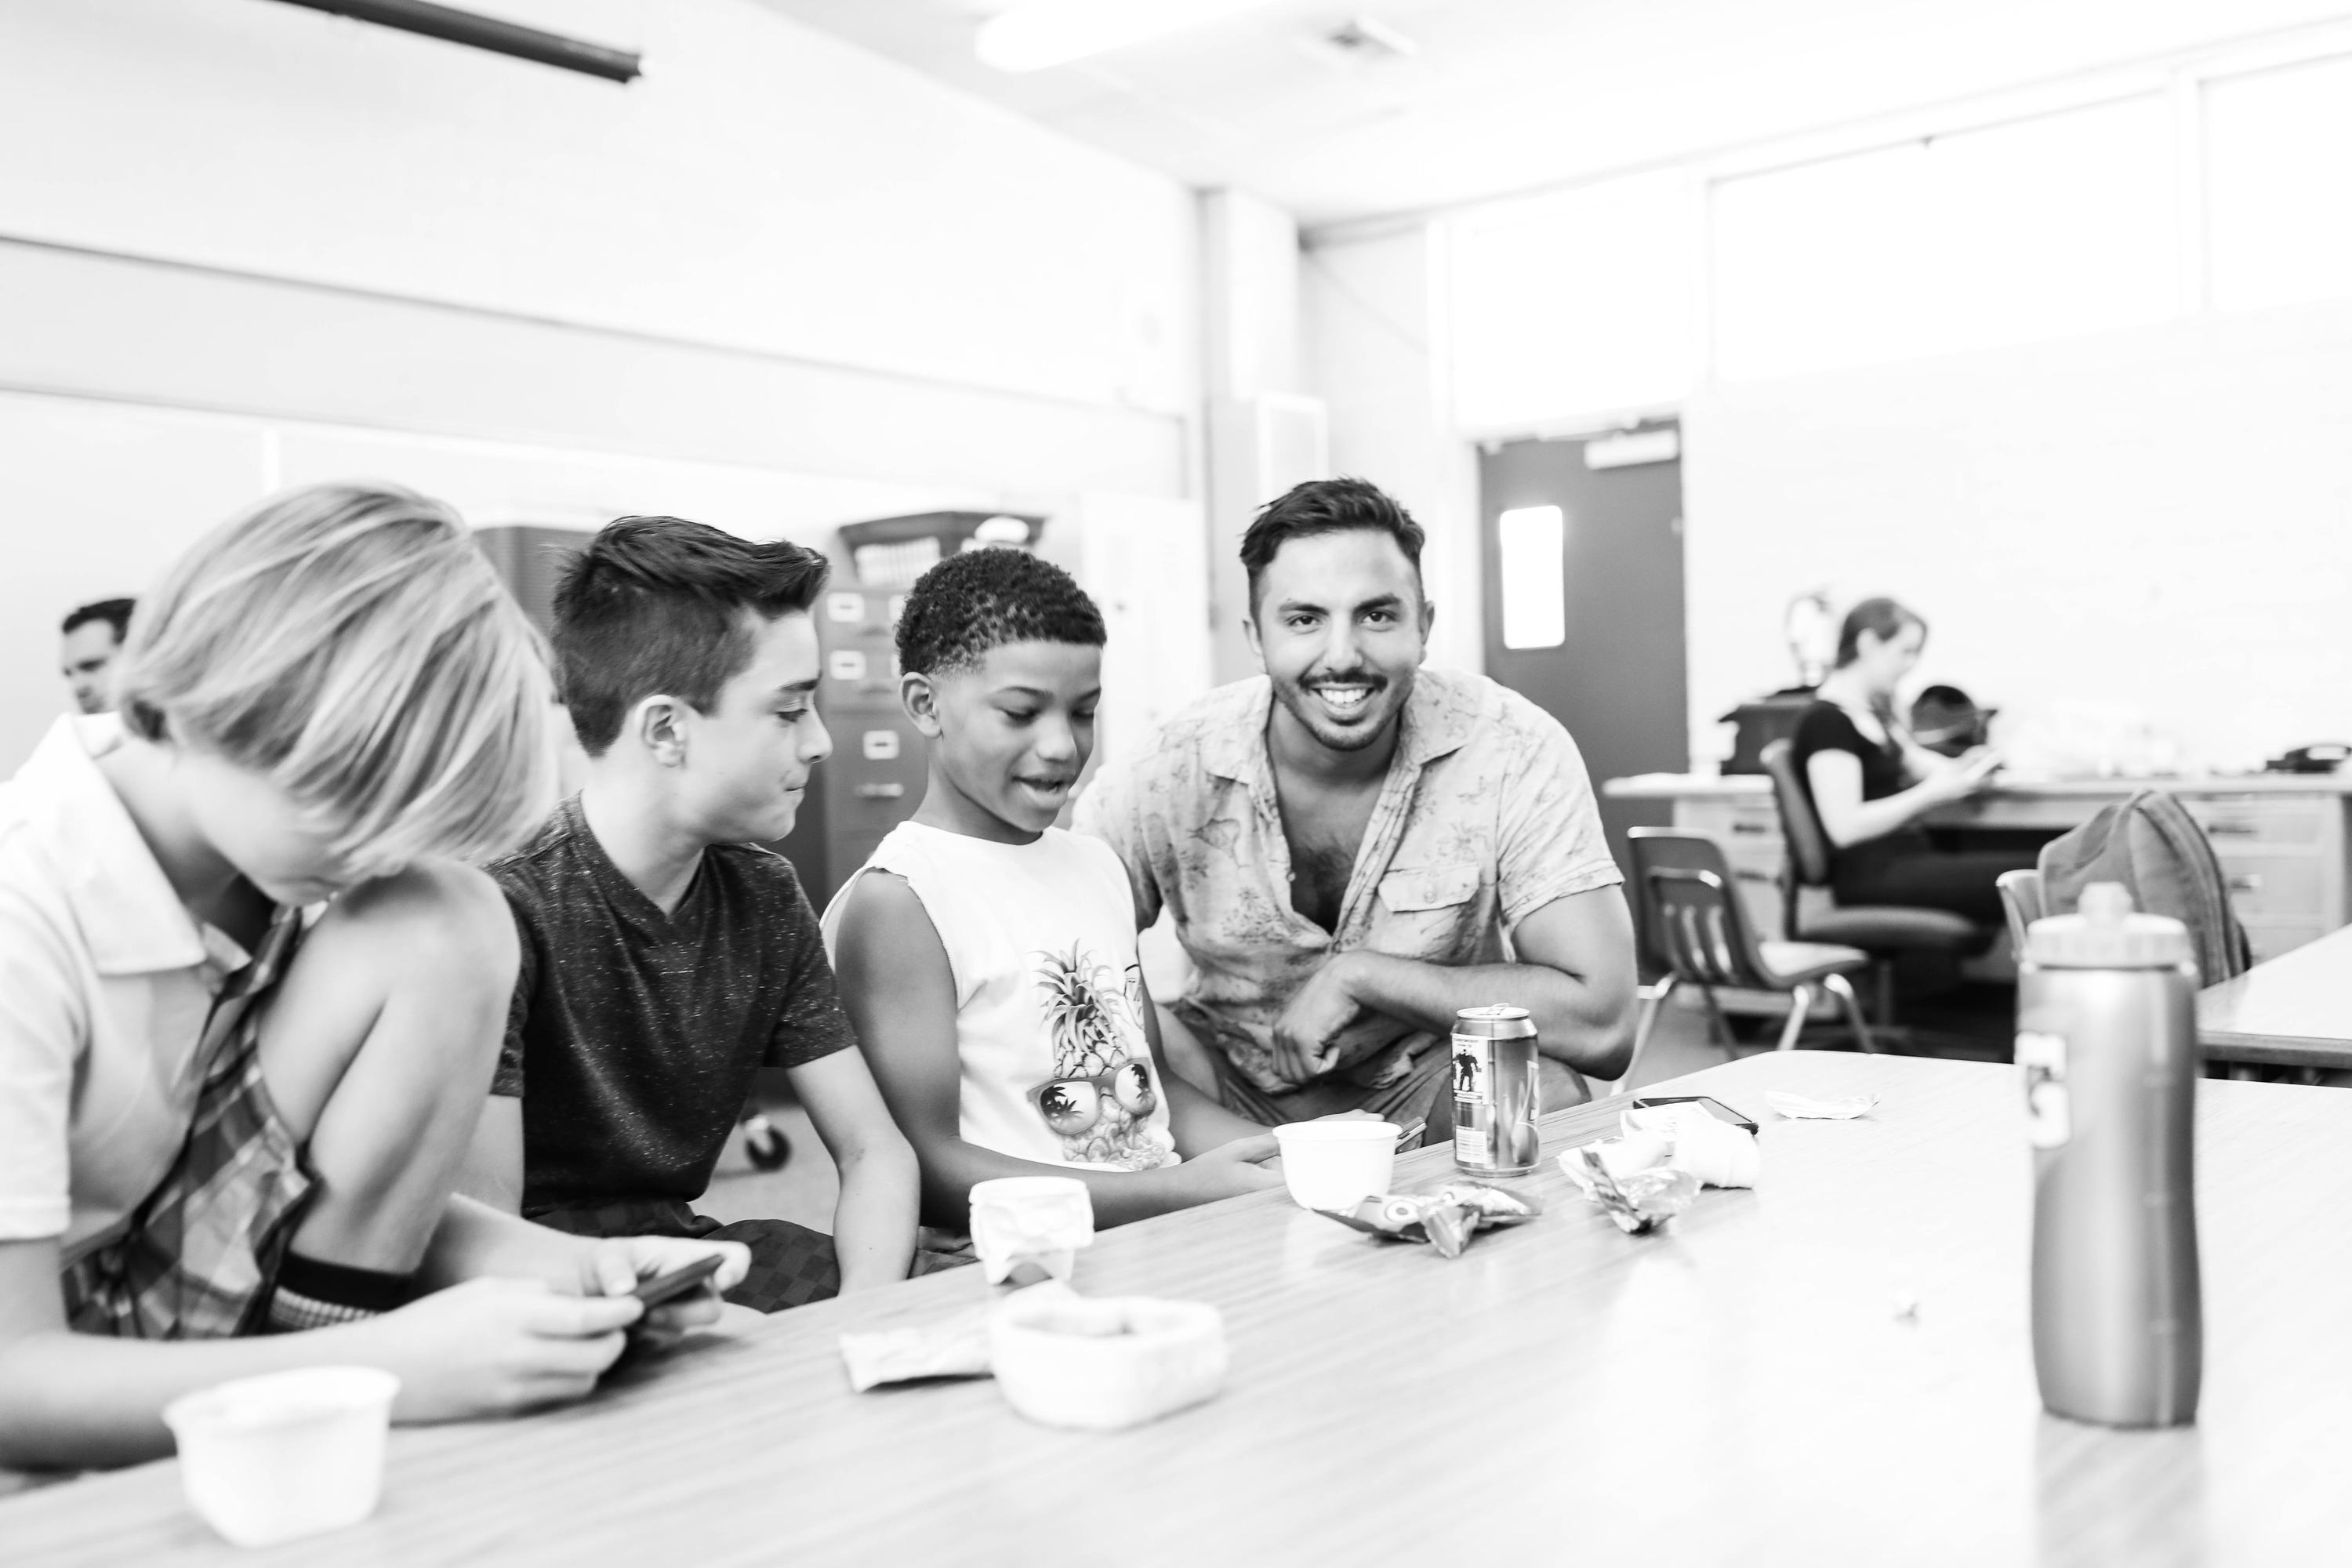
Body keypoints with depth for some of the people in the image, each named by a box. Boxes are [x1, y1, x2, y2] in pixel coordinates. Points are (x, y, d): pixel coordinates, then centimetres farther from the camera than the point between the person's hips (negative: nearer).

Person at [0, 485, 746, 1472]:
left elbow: (377, 1199, 2)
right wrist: (389, 1369, -36)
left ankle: (325, 1372, -8)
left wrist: (569, 1270, -16)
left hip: (212, 1329, 7)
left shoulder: (284, 861, -4)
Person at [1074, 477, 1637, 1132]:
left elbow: (1603, 1025, -22)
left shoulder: (1516, 751, -20)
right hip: (1233, 1085, 0)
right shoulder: (1167, 775, -18)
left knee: (1544, 1090, -31)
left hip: (1433, 1078, 1)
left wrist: (1358, 974, -24)